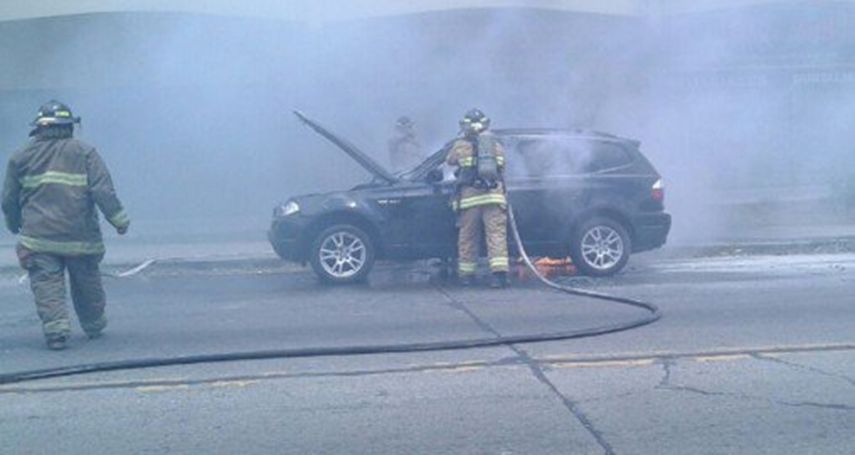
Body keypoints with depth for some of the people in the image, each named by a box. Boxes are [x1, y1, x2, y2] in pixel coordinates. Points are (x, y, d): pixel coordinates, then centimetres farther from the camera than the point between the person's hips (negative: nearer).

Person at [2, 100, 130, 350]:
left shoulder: (21, 157, 7)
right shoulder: (84, 152, 0)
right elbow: (103, 190, -8)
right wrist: (119, 218, 0)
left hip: (39, 237, 0)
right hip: (81, 237, 0)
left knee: (46, 284, 2)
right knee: (87, 282, 16)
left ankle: (55, 327, -13)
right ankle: (94, 325, 29)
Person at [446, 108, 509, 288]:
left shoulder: (460, 145, 7)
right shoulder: (497, 145, 15)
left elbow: (449, 161, 23)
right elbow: (501, 169, 19)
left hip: (469, 196, -1)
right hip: (494, 195, 1)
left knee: (468, 236, 7)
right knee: (497, 233, -3)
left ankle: (466, 274, 14)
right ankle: (500, 271, -16)